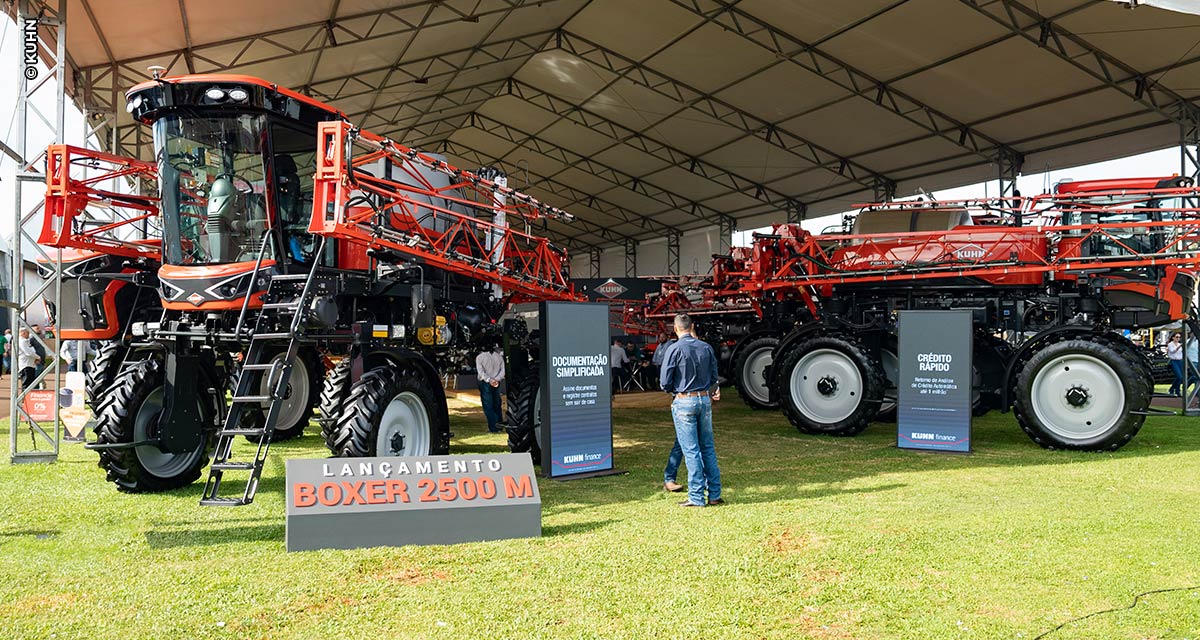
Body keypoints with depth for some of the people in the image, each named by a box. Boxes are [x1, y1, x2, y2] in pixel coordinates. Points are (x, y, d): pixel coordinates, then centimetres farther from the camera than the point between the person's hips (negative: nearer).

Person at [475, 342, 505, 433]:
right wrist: (497, 380, -13)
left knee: (488, 406, 0)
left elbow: (481, 371, -15)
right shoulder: (499, 356, 4)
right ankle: (499, 425, 16)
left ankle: (493, 428, -4)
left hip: (485, 384, -4)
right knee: (496, 405, 15)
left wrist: (489, 380, -21)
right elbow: (503, 370, -4)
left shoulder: (480, 357, -6)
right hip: (497, 384, 4)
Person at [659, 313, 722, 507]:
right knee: (708, 448, 12)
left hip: (684, 402, -5)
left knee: (691, 450, -1)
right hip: (705, 399, 5)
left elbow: (665, 383, -8)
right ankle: (714, 494, 15)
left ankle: (696, 497, 2)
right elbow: (714, 377, 10)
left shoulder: (675, 349, -11)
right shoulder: (706, 347, 4)